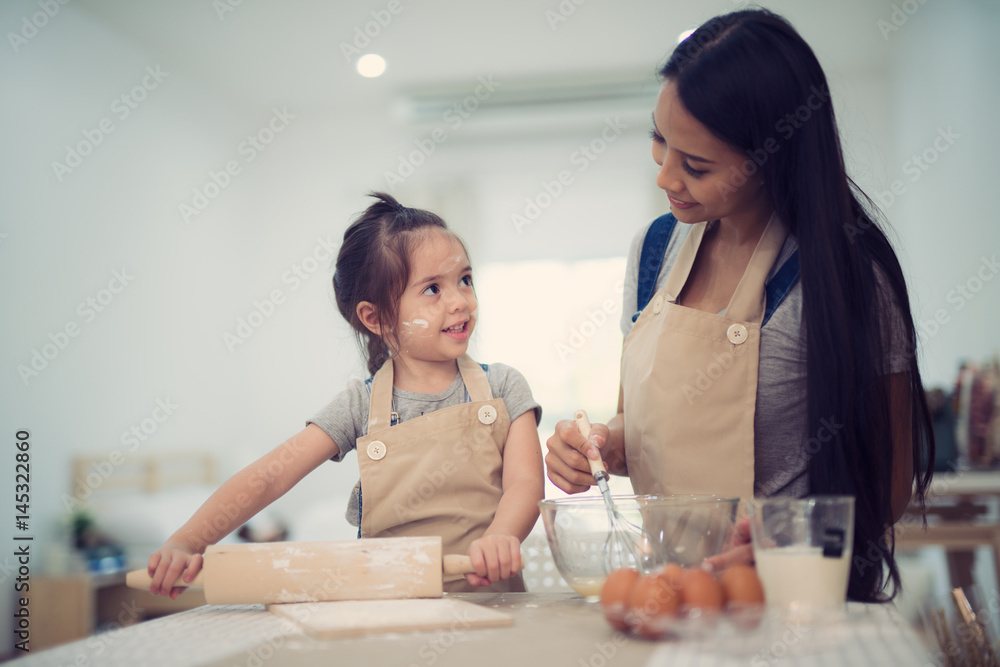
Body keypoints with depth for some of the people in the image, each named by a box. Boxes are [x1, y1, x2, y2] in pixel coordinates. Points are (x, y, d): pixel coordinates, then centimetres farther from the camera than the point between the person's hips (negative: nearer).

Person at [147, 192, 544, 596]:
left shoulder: (502, 388, 4)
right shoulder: (361, 405, 1)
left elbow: (526, 481, -6)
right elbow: (267, 477, -5)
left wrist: (500, 536, -29)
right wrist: (183, 545, -17)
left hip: (488, 600, -1)